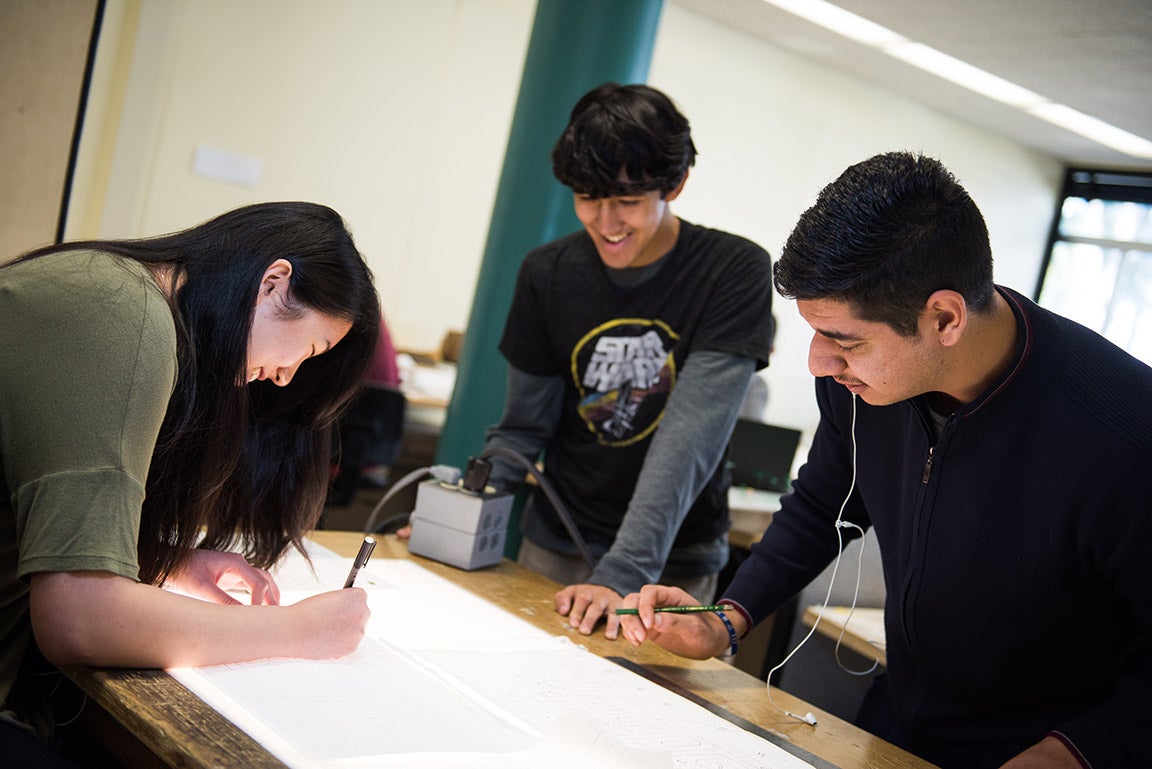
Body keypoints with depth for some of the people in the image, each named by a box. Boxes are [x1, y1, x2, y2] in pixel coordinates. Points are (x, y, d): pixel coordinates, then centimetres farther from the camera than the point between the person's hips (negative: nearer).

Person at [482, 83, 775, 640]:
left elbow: (690, 438, -23)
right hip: (552, 551, 3)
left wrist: (624, 573, -31)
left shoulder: (735, 273, -15)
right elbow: (523, 430, 2)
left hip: (669, 566, -3)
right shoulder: (547, 274, -4)